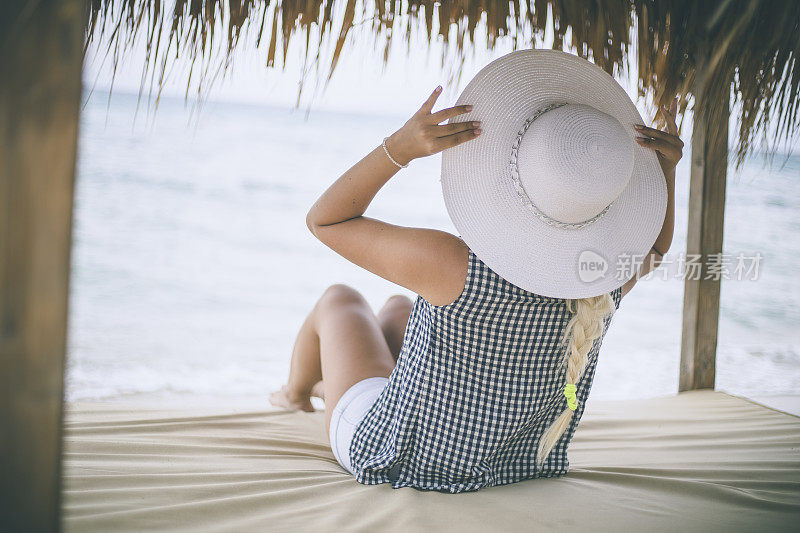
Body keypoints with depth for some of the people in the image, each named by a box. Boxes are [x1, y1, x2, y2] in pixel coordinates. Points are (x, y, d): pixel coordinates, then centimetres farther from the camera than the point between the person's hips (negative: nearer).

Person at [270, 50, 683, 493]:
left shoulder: (456, 268, -40)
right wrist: (665, 169, -12)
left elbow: (324, 220, -25)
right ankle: (326, 384, 63)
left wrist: (400, 147, -35)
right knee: (398, 305, 30)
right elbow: (653, 249, 3)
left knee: (339, 299, 23)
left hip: (393, 467, -5)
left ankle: (296, 392, 57)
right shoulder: (607, 289, -25)